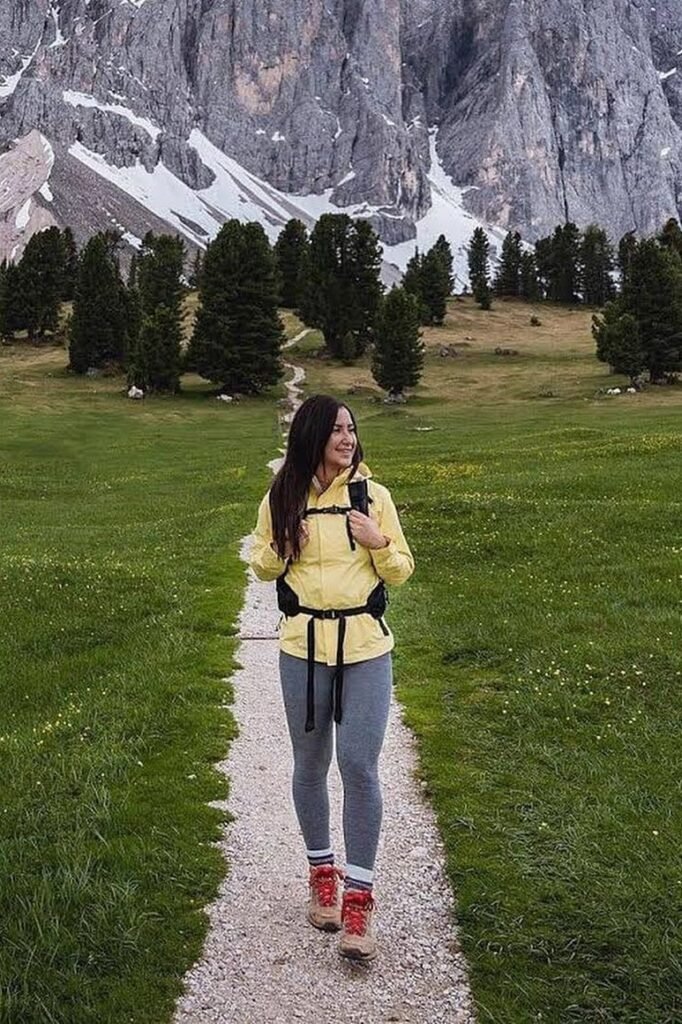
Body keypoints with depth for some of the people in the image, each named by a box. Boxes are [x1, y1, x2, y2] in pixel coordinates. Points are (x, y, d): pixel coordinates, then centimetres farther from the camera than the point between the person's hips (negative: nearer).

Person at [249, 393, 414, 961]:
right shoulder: (280, 500, 2)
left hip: (366, 647, -2)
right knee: (310, 766, 12)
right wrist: (279, 550, -7)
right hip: (303, 645, 2)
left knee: (359, 766, -9)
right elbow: (262, 566, 15)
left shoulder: (373, 495, 0)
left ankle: (358, 896, 1)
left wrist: (379, 544, -15)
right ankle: (322, 872, 32)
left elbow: (401, 572, 6)